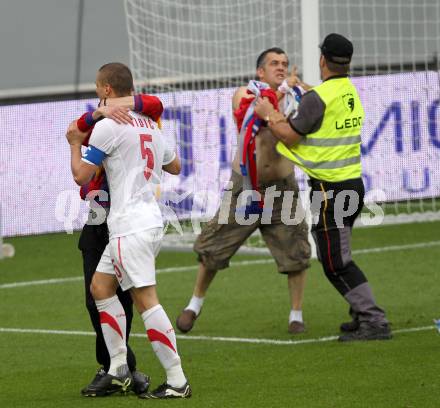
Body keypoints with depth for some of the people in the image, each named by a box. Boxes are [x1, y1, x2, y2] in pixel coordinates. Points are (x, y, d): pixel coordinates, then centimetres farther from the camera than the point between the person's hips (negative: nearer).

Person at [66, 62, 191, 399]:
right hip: (149, 220, 9)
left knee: (146, 299, -10)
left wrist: (75, 143, 10)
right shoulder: (149, 124, 15)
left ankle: (177, 381, -13)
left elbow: (81, 175, -8)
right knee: (101, 286, 15)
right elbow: (174, 166, 28)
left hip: (131, 226, -9)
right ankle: (119, 371, 13)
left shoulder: (108, 126, -10)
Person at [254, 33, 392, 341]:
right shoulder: (351, 92, 9)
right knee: (338, 259, 20)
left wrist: (268, 115, 9)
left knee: (336, 264, -6)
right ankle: (363, 316, 21)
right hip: (354, 183, 9)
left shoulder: (317, 98, -16)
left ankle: (375, 322, -11)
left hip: (330, 190, -9)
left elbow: (290, 136, -7)